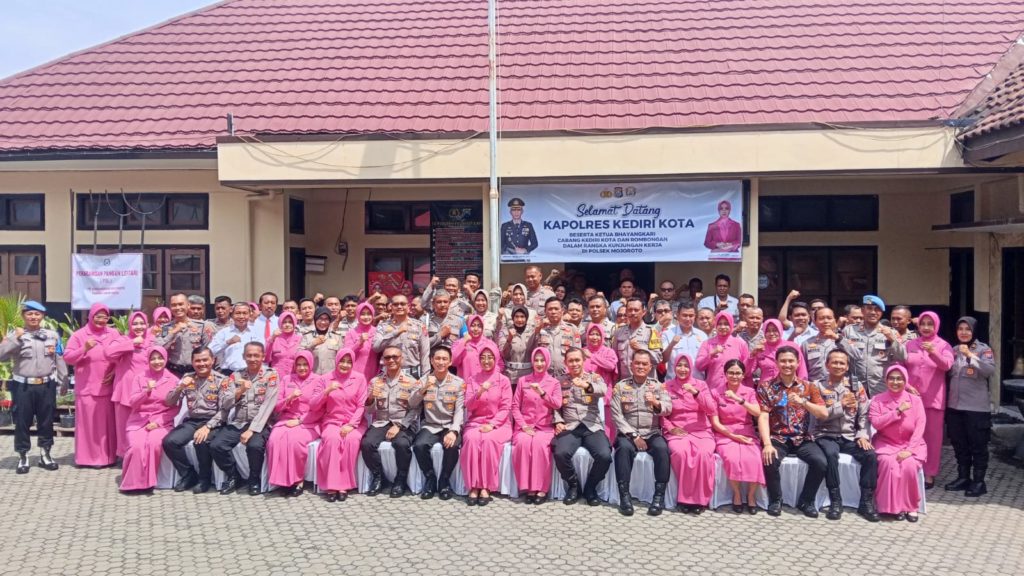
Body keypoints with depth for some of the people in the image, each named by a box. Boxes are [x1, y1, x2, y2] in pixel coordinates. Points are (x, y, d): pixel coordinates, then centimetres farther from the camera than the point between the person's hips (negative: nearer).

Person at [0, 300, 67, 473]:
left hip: (46, 386, 2)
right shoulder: (15, 334, 1)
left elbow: (59, 360, 7)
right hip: (23, 386, -2)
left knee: (46, 421, 9)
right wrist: (16, 339, -18)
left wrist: (63, 381, 5)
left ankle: (45, 455, 21)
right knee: (22, 422, 4)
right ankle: (23, 457, 16)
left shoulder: (52, 335, 6)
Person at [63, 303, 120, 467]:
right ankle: (89, 456, 8)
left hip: (107, 386, 3)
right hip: (86, 388, -2)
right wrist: (84, 349, -19)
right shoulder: (79, 335, -1)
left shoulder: (113, 334, 8)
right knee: (88, 422, 0)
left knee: (108, 422, 7)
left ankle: (108, 456, 15)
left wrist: (115, 371, -4)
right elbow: (67, 357, -5)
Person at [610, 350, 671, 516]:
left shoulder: (658, 385, 8)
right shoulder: (621, 386, 5)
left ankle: (659, 496, -21)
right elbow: (616, 415, -3)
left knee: (662, 448, -31)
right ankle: (625, 495, -25)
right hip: (628, 433, -1)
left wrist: (656, 403, -31)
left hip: (652, 433, 1)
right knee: (624, 447, -33)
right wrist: (633, 435, -12)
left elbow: (668, 408, -8)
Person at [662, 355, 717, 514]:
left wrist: (695, 392, -15)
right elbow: (661, 413, 9)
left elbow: (712, 410, -3)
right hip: (677, 432, 0)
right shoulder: (667, 386, 10)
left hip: (701, 431, 1)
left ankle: (700, 498, -19)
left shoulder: (701, 385, 10)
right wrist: (670, 428, -9)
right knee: (680, 452, -35)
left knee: (704, 453, -33)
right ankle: (686, 497, -19)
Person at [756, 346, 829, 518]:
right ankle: (775, 500, -1)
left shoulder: (808, 387, 7)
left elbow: (824, 414, -3)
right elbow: (763, 417, -9)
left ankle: (806, 501, 2)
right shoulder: (766, 386, 1)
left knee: (821, 462, -24)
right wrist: (767, 444, -23)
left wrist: (803, 402, -20)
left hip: (802, 438, 2)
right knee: (770, 461, -30)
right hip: (777, 438, -2)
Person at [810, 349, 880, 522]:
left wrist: (862, 435, -9)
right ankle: (835, 501, -21)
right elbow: (818, 415, -8)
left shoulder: (856, 386, 10)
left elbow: (864, 414, 5)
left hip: (850, 436, 3)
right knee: (831, 454, -34)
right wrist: (840, 405, -12)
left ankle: (866, 502, -12)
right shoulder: (818, 385, 1)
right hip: (826, 435, -3)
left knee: (870, 455, -24)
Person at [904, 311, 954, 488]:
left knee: (932, 435, 2)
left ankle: (929, 473, 9)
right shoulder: (910, 344, 7)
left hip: (933, 398, -2)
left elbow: (947, 365, -20)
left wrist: (933, 352, -38)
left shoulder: (943, 345, -1)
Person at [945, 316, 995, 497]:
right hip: (954, 406, 5)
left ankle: (978, 481, 10)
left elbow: (991, 370, -21)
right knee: (959, 445, 13)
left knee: (978, 445, 3)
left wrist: (971, 356, -27)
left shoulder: (983, 349, -5)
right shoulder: (954, 350, 9)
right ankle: (963, 477, 24)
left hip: (976, 407, -5)